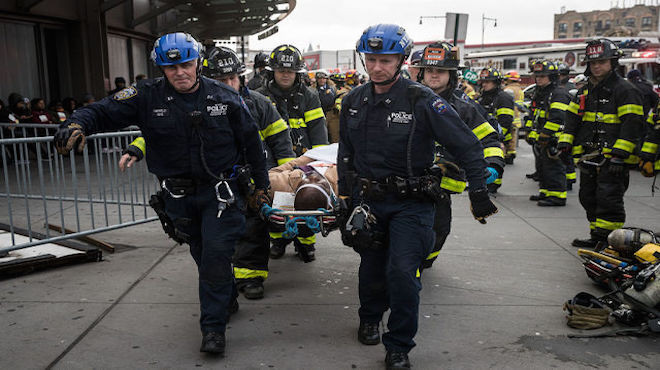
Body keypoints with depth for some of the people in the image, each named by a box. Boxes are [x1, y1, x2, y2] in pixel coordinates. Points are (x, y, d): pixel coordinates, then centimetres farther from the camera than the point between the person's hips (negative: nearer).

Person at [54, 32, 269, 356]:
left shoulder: (224, 97, -4)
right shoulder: (148, 97, -5)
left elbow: (251, 141, 4)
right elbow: (103, 111, -8)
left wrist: (261, 184, 7)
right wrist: (77, 124, -32)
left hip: (220, 191, -2)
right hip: (178, 195, 2)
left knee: (216, 254, -10)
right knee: (202, 256, 15)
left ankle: (213, 328, 4)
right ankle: (227, 301, 40)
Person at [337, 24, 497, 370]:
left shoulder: (422, 101, -12)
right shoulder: (353, 101, 4)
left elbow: (467, 145, -9)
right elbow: (345, 153, 16)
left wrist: (478, 192, -11)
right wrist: (345, 198, 15)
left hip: (411, 202, -4)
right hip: (368, 200, 4)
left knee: (401, 271, -12)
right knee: (372, 269, 13)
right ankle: (370, 318, 43)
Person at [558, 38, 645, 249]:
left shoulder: (625, 90, -6)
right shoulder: (585, 92, 16)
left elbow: (632, 125, -14)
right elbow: (572, 119, 19)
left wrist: (619, 154, -21)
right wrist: (565, 144, 6)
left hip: (612, 159, -8)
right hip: (589, 158, 8)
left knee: (608, 199, -10)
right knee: (589, 198, 13)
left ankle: (610, 242, -4)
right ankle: (597, 237, 24)